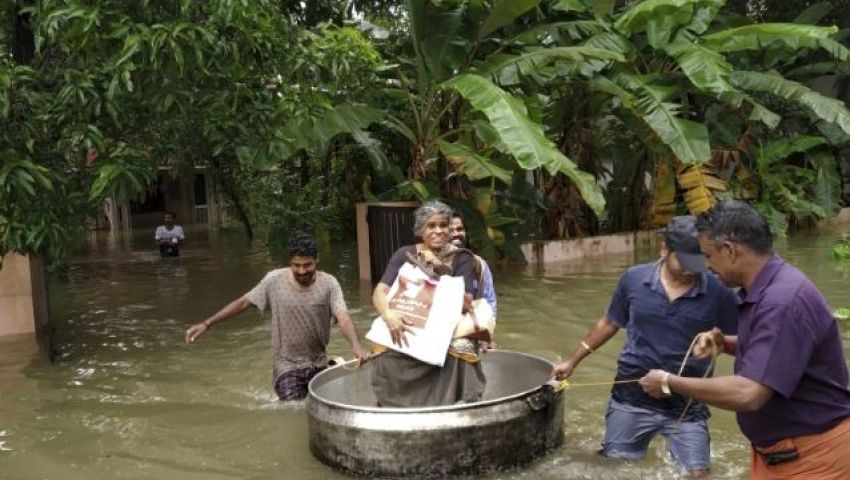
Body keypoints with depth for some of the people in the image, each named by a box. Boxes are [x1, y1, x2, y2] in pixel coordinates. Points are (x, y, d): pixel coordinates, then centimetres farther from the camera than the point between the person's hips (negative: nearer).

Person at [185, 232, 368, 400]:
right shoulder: (274, 280, -12)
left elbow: (343, 318, -23)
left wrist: (356, 346, -43)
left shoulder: (329, 283, -13)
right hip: (287, 365, -2)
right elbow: (242, 302, -3)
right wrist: (206, 324, -7)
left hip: (318, 365, 2)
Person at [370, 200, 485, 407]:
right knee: (387, 355, -21)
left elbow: (465, 302, -9)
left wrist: (441, 273, -19)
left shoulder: (461, 257, 0)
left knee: (461, 349, -27)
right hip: (408, 328, 1)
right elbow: (380, 292, -7)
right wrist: (389, 315, -28)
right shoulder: (405, 255, 2)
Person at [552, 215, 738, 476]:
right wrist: (572, 361, 12)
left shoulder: (718, 293, -10)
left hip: (687, 406, -1)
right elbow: (609, 323, 8)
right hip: (631, 400, 1)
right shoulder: (634, 279, -6)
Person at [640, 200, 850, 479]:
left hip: (812, 456, -9)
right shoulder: (763, 291, 5)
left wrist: (669, 382, -21)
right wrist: (726, 344, 2)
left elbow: (748, 394, -33)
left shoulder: (783, 301, -28)